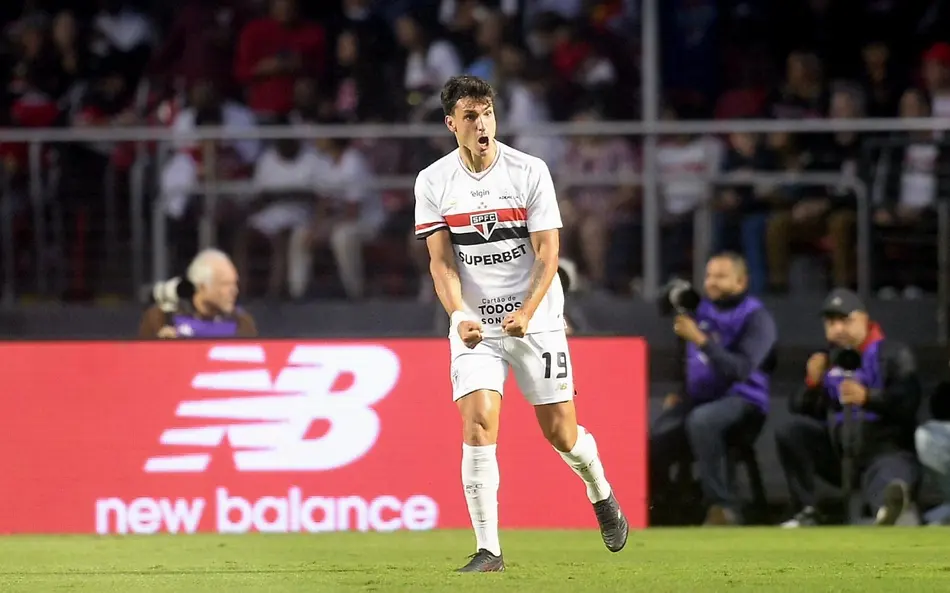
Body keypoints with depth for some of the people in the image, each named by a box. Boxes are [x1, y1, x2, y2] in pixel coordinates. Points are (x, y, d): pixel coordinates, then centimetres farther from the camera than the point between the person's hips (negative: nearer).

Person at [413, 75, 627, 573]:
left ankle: (601, 495, 35)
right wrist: (459, 315, -21)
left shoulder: (529, 171, -7)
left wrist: (526, 313, -22)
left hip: (535, 320, -1)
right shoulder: (433, 182, -2)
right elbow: (440, 261, -3)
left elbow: (548, 253, -8)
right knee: (478, 424, -16)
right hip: (474, 325, 1)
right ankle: (488, 549, -13)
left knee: (560, 433, 2)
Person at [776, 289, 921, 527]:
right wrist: (813, 384, -10)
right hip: (837, 449, 6)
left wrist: (868, 397, -31)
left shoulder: (894, 354, 1)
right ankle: (808, 511, -12)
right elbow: (800, 411, 11)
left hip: (888, 446, -6)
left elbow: (909, 403, -15)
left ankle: (887, 506, -81)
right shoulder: (826, 360, 16)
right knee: (789, 430, -11)